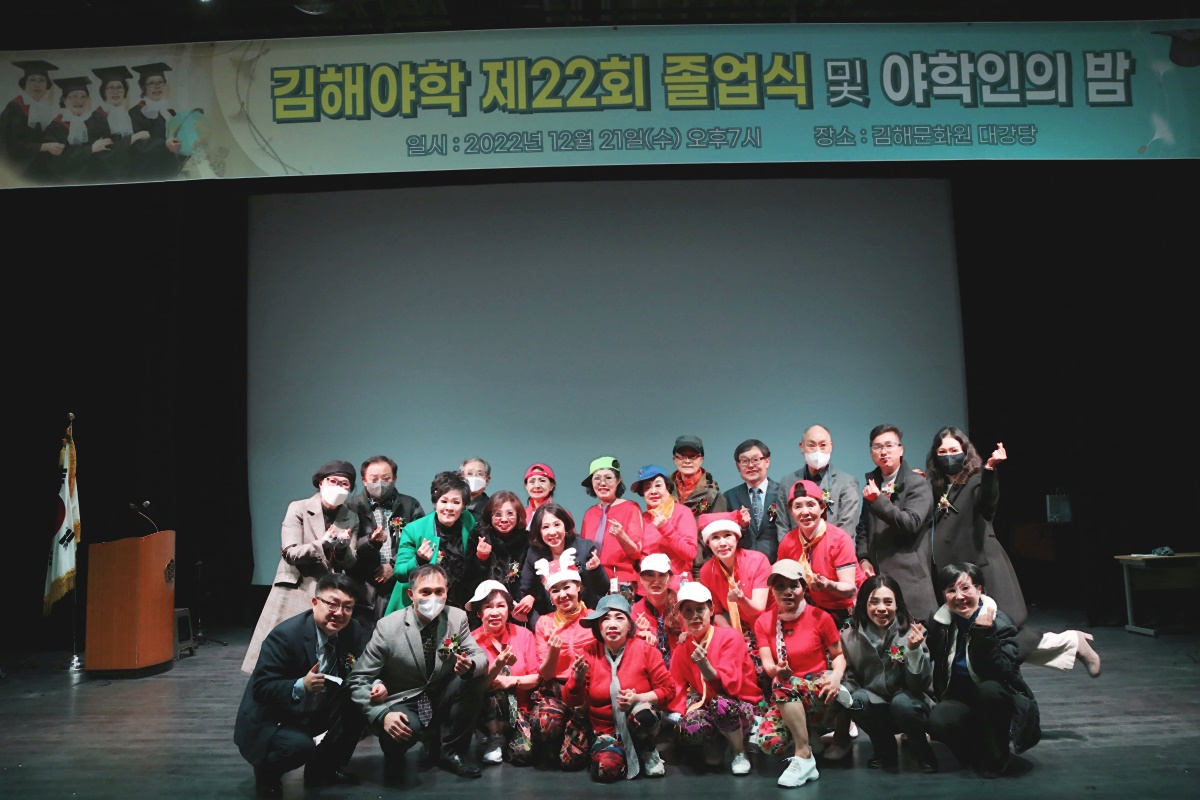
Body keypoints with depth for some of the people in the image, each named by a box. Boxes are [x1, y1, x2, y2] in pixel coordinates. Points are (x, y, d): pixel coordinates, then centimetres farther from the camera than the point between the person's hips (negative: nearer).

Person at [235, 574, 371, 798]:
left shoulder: (353, 631, -8)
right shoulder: (284, 635, -25)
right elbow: (260, 688, -25)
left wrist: (375, 685, -24)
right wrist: (301, 686, -42)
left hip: (317, 711, 6)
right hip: (272, 716, -6)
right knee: (300, 745, -33)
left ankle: (323, 768, 8)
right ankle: (266, 772, 4)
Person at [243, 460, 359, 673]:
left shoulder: (351, 519, 8)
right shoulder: (298, 509, -1)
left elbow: (350, 563, 5)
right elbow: (290, 553, -9)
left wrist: (342, 546, -16)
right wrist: (323, 543, -23)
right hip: (295, 593, -2)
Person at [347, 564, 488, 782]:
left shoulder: (457, 617, -9)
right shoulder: (388, 627, -17)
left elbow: (480, 657, -6)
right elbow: (359, 679, -14)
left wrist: (471, 665, -32)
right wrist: (383, 714, -30)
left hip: (441, 701, 4)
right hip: (402, 703, -4)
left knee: (477, 676, -21)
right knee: (405, 729, -37)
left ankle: (452, 751, -3)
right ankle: (394, 757, 4)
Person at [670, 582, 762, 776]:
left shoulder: (729, 637, -12)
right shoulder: (683, 648, 3)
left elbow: (729, 686, -23)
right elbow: (677, 688, 4)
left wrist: (704, 666, -40)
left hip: (740, 710, -3)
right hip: (707, 709, 3)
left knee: (720, 703, -38)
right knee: (690, 728, -32)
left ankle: (739, 752, -7)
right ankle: (715, 743, 7)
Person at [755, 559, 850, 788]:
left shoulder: (819, 617, -2)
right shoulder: (764, 622, 3)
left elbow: (838, 655, 3)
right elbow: (767, 664, -7)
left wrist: (836, 676, -20)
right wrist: (777, 670, -32)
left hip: (819, 690, -2)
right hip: (787, 698, 3)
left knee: (783, 685, -36)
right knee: (769, 741, -27)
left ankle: (803, 756, -23)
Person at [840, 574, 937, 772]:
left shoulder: (912, 632, -14)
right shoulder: (850, 636, -8)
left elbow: (920, 684, -16)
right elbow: (848, 677, -1)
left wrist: (914, 649, -32)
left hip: (907, 704, -2)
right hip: (876, 708, 2)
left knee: (902, 702, -33)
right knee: (856, 700, -29)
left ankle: (923, 751, -1)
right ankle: (885, 750, 1)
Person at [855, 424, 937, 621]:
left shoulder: (918, 484, 0)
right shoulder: (873, 484, 16)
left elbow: (911, 524, -12)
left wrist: (878, 500, -18)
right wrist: (863, 559, 2)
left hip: (908, 577, -4)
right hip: (876, 573, 5)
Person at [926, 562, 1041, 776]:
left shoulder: (1000, 623, -14)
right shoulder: (939, 623, -2)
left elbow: (1000, 672, -29)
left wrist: (984, 634, -37)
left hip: (997, 700, -3)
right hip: (961, 700, 3)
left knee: (989, 688, -37)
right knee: (938, 721, -30)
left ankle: (995, 756, -11)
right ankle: (978, 750, 5)